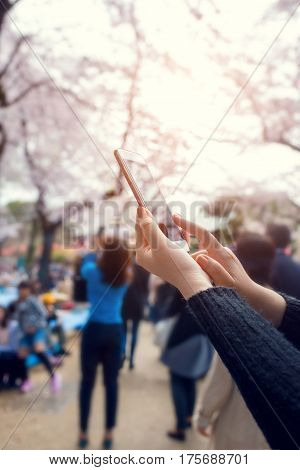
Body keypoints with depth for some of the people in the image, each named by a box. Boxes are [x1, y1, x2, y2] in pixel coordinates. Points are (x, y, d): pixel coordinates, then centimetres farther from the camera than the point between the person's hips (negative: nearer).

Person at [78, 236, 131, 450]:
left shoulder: (93, 271, -8)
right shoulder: (125, 277, -2)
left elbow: (83, 266, 14)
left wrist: (100, 247, 19)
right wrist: (117, 247, 11)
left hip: (93, 330, -1)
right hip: (114, 332, 2)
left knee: (87, 382, 10)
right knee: (111, 383, 11)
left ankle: (83, 433, 19)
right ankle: (109, 434, 19)